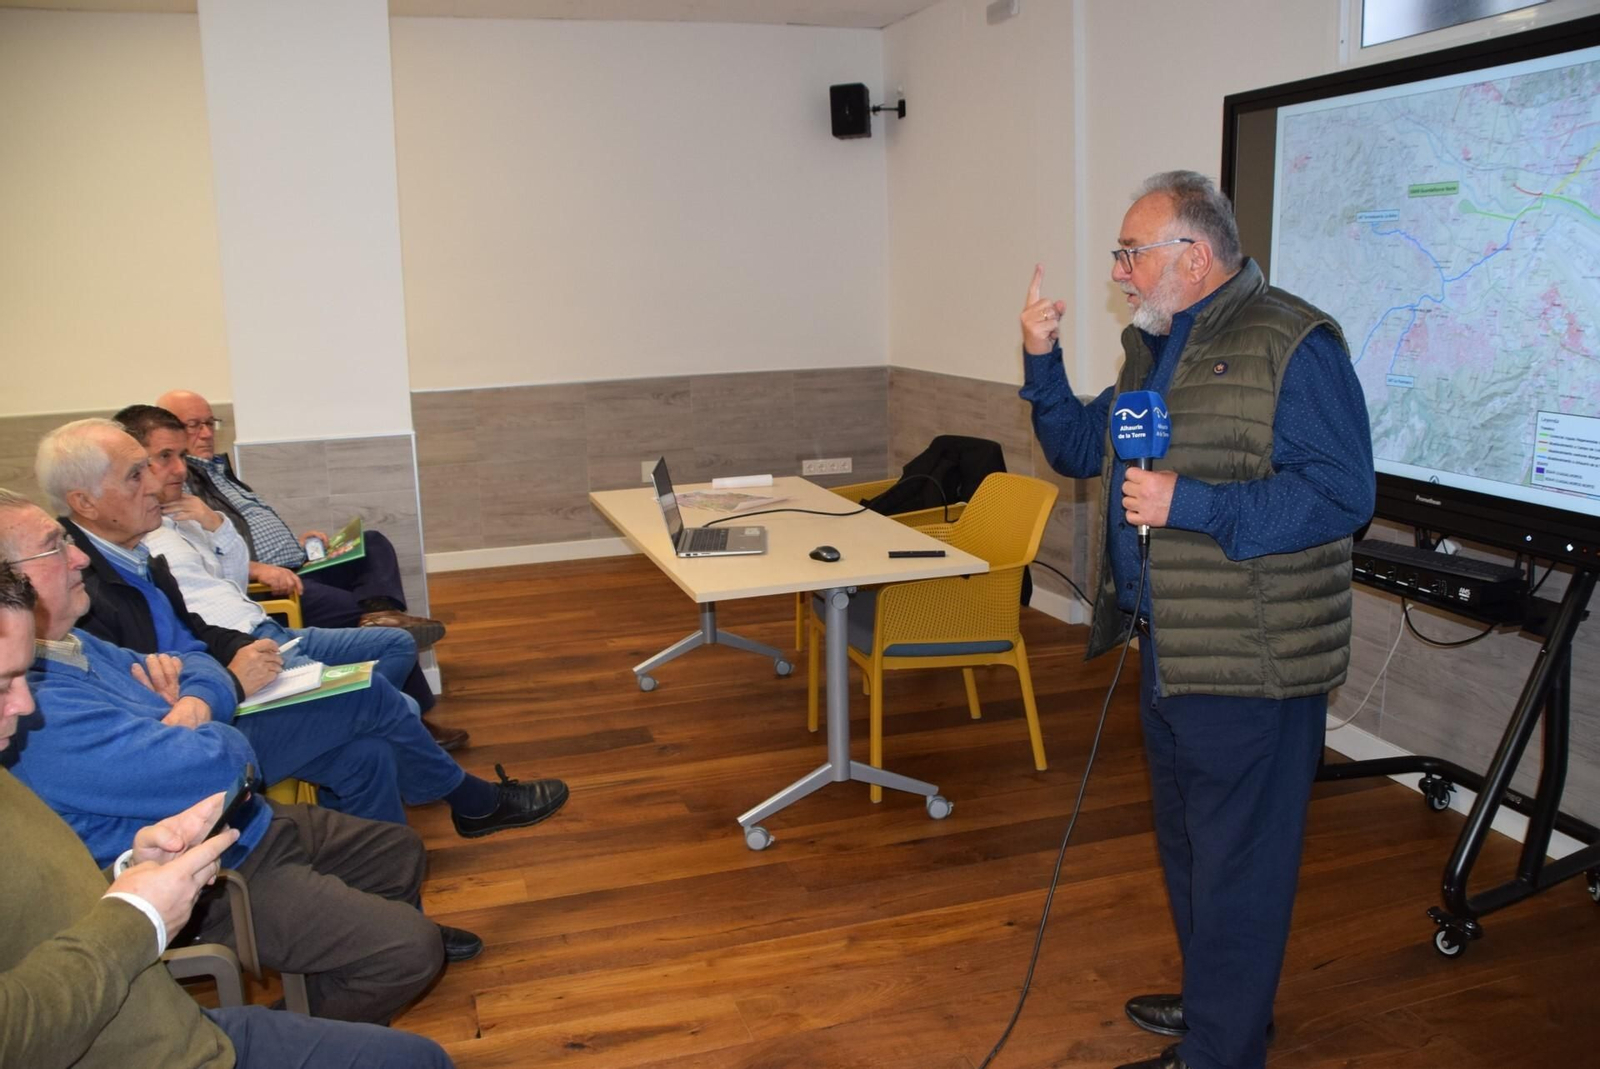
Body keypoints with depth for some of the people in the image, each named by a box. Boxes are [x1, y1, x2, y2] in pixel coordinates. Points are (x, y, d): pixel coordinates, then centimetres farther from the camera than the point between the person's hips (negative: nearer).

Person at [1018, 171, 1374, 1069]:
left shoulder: (1292, 344, -16)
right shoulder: (1154, 344, 13)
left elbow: (1342, 494, -23)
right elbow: (1081, 448, 19)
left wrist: (1188, 502, -26)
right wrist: (1043, 360, 5)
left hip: (1250, 661, -9)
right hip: (1170, 649, 9)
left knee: (1237, 864, 3)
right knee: (1187, 843, 22)